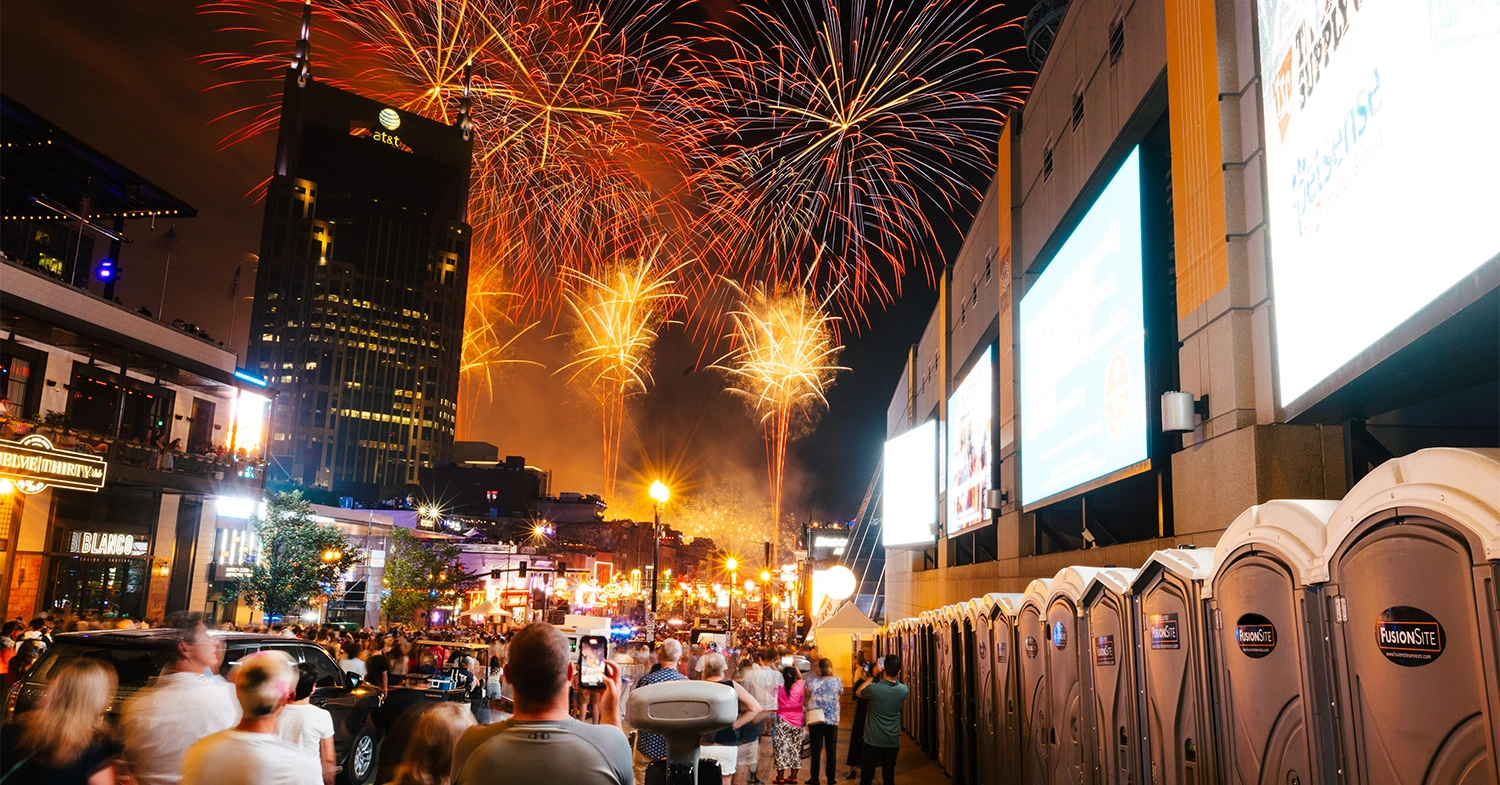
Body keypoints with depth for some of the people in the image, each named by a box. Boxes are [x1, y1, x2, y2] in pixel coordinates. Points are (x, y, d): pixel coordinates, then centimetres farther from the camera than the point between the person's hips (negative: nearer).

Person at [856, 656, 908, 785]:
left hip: (873, 740, -3)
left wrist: (874, 676, 2)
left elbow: (859, 692, 2)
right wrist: (897, 678, 8)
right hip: (893, 741, 3)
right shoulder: (903, 690, -9)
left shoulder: (874, 688, -21)